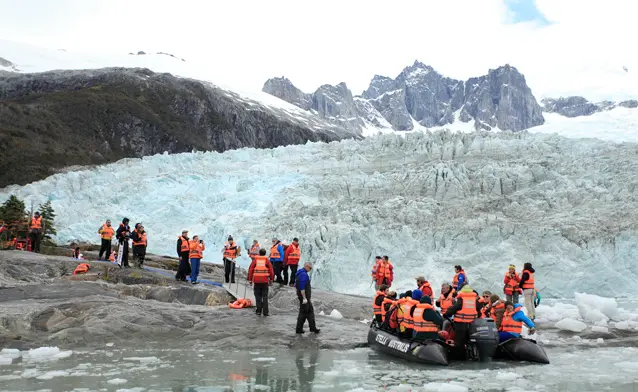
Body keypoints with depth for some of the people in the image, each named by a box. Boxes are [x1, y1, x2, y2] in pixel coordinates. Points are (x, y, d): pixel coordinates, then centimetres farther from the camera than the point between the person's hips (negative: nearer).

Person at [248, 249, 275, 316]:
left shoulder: (255, 260, 3)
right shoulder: (267, 260, 2)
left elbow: (250, 270, 2)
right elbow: (271, 271, 1)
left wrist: (250, 280, 9)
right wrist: (271, 279, 11)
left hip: (256, 281, 0)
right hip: (265, 281, 0)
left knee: (258, 296, 9)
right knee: (265, 296, 5)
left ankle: (259, 311, 8)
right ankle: (265, 312, 2)